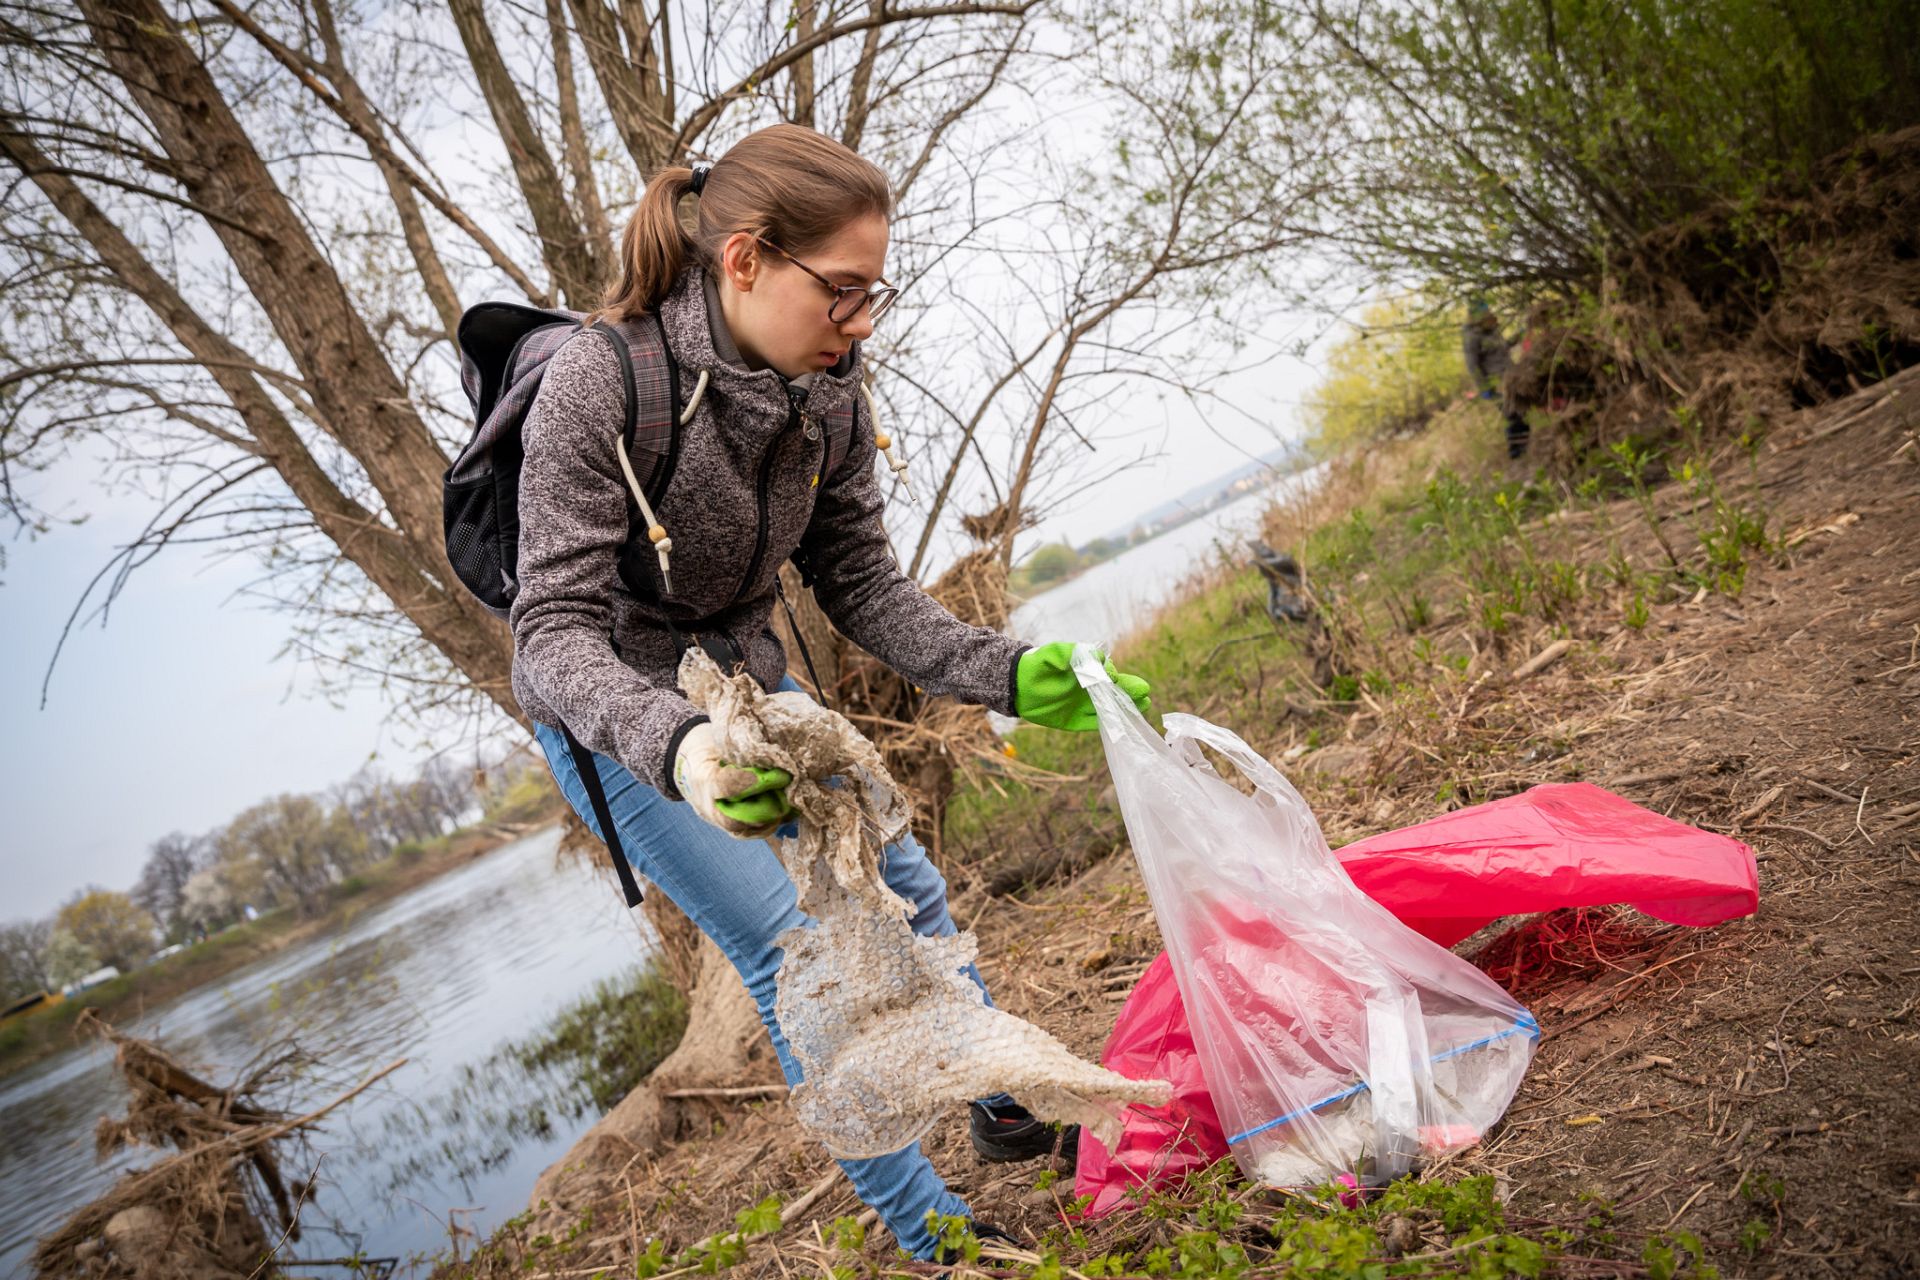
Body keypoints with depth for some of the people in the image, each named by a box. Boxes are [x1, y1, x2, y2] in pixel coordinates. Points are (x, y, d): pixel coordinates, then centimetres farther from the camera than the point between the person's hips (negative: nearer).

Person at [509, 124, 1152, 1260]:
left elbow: (863, 586, -7)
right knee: (796, 952, -11)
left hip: (748, 684, 6)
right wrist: (676, 745, -51)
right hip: (615, 710, -6)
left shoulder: (827, 391, -12)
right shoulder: (600, 382, -30)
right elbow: (559, 630, -31)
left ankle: (1010, 1113, 33)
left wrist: (1010, 674, -21)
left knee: (902, 886, 10)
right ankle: (934, 1233, 7)